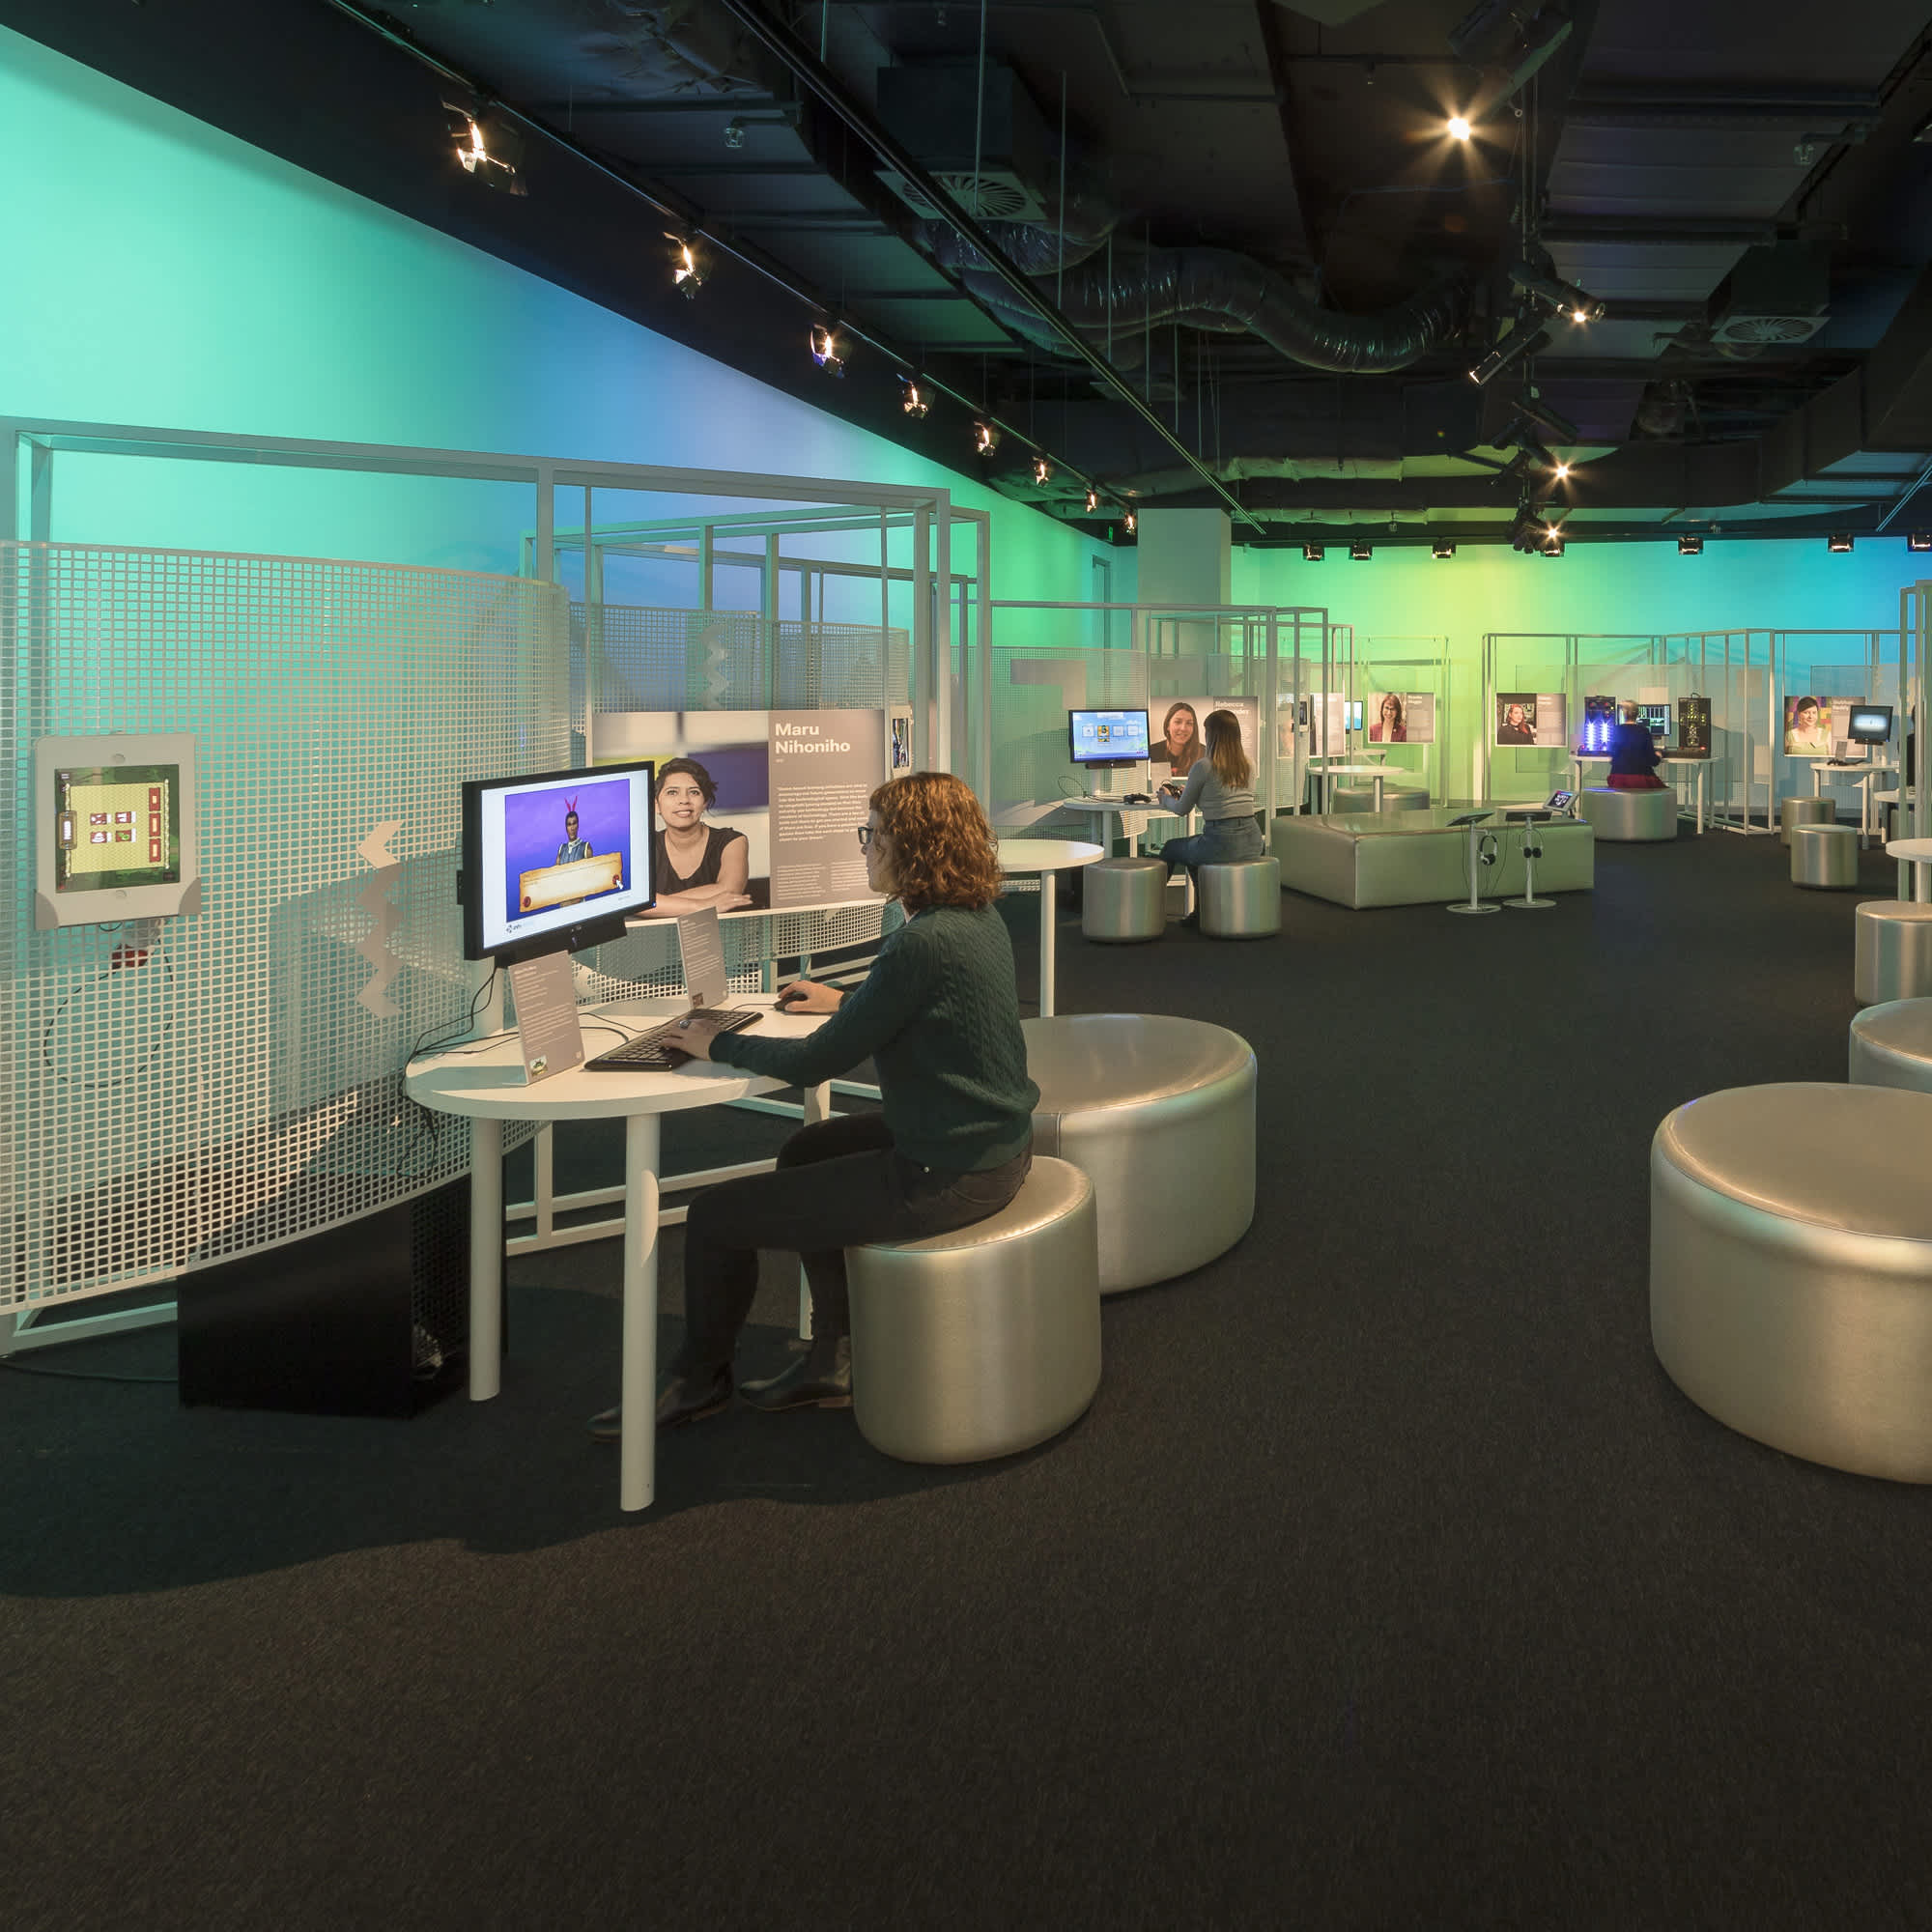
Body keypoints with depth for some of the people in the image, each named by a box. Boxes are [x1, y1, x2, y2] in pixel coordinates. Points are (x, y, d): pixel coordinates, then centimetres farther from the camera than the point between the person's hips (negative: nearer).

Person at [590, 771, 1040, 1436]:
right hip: (997, 1142, 10)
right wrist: (844, 1001, 28)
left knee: (716, 1215, 0)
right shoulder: (979, 918, 4)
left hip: (946, 1178, -10)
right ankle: (832, 1362, 34)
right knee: (806, 1151, 31)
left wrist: (719, 1044, -5)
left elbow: (815, 1064, -19)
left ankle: (700, 1378, 27)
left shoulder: (921, 943, -25)